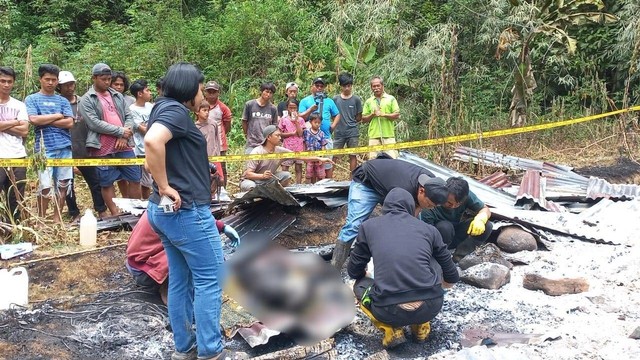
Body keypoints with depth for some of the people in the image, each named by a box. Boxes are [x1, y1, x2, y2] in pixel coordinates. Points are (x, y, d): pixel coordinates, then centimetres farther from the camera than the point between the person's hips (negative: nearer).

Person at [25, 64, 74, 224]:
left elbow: (69, 123, 0)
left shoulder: (63, 101, 14)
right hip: (45, 148, -3)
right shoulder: (32, 99, 7)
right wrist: (57, 116, -3)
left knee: (63, 185, 6)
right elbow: (33, 119, -10)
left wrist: (45, 121, -4)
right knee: (45, 186, -6)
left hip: (65, 147, 3)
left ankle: (57, 219, 18)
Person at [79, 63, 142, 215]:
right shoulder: (86, 100, -2)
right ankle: (116, 215, 14)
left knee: (135, 179, 6)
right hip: (103, 149, -4)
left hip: (124, 146, 4)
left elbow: (129, 117, 9)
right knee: (107, 183, 4)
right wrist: (121, 131, -13)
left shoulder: (118, 96, 14)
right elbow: (94, 123, -13)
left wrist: (124, 137, -9)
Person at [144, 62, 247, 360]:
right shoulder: (176, 110, -14)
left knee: (181, 280, 15)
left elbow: (158, 147, 25)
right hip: (187, 211, -10)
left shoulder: (165, 109, 16)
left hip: (166, 211, 10)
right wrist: (165, 187, -23)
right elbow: (152, 141, -33)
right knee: (210, 279, 0)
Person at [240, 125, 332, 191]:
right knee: (251, 186, -39)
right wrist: (262, 176, -45)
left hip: (267, 180, 5)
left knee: (286, 175, -12)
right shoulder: (256, 153, -25)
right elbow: (248, 174, -27)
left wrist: (319, 159, -17)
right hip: (251, 180, -5)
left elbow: (300, 156, -10)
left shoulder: (280, 151, -10)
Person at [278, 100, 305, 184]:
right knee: (284, 169, -3)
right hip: (287, 147, -1)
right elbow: (280, 134, 0)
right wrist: (292, 133, -10)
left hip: (299, 148, 1)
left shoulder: (300, 120, 5)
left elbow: (300, 134, -7)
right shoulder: (283, 119, 3)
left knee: (298, 169, 6)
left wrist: (296, 121, -10)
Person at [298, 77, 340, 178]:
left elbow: (337, 115, 18)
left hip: (326, 137, 2)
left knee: (328, 164, 2)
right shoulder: (305, 101, 7)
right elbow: (300, 117, -3)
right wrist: (311, 109, -14)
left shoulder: (329, 101, 14)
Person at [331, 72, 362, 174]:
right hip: (339, 132, 1)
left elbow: (359, 117, 5)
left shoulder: (356, 99, -1)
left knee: (352, 156, 6)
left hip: (352, 132, -1)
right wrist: (333, 125, -5)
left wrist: (350, 123, 3)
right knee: (333, 155, 2)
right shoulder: (335, 99, 3)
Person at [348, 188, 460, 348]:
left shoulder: (369, 226, 11)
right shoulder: (429, 229, 14)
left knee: (360, 285, 30)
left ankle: (392, 331, 10)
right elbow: (452, 275, 26)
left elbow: (353, 271, 20)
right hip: (431, 306, 2)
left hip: (390, 311, -1)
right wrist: (445, 283, 51)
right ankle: (421, 327, 24)